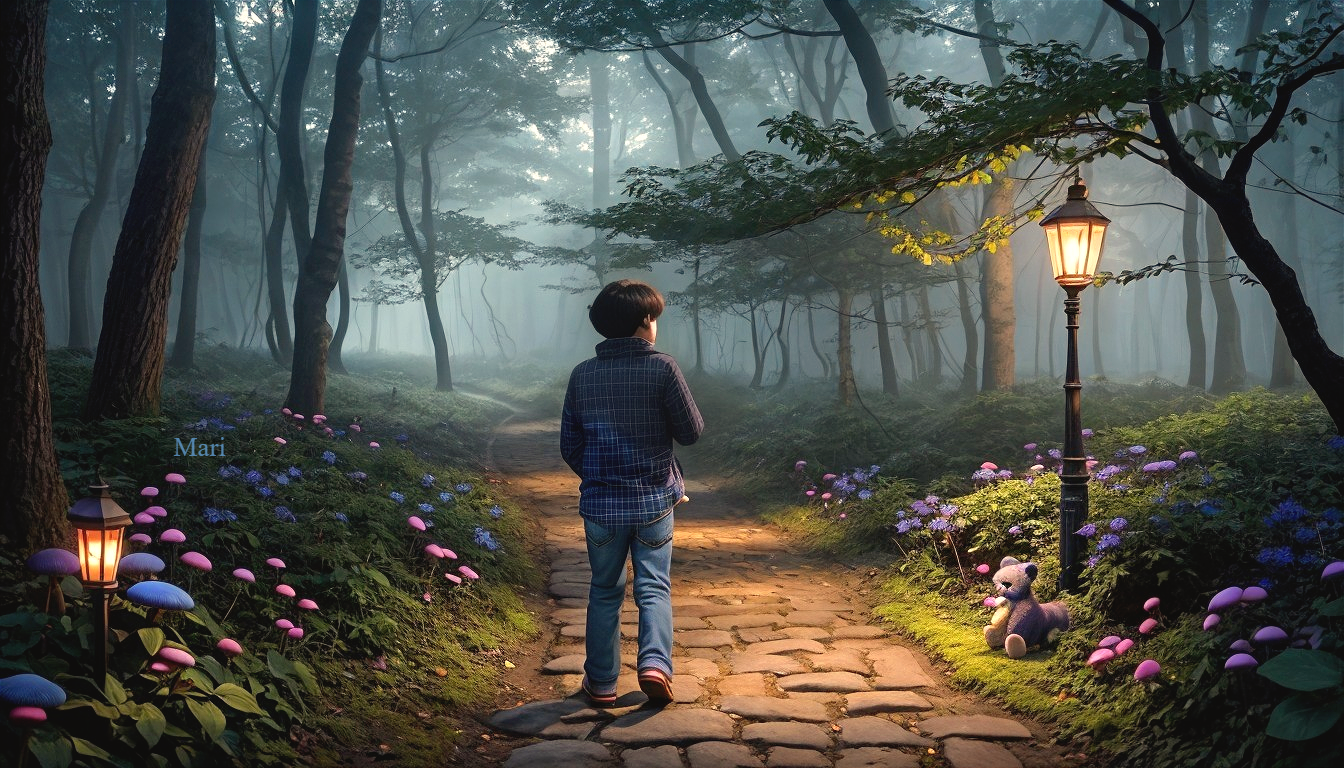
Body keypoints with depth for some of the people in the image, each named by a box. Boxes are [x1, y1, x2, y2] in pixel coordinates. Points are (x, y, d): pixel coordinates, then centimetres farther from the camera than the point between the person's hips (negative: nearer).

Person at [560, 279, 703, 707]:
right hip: (654, 501, -2)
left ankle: (601, 682, 19)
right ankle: (655, 662, -10)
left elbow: (570, 446, 5)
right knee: (653, 586, 10)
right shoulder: (662, 368, -10)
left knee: (605, 590, 15)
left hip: (600, 503, 2)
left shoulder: (582, 375, -1)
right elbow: (691, 432, -5)